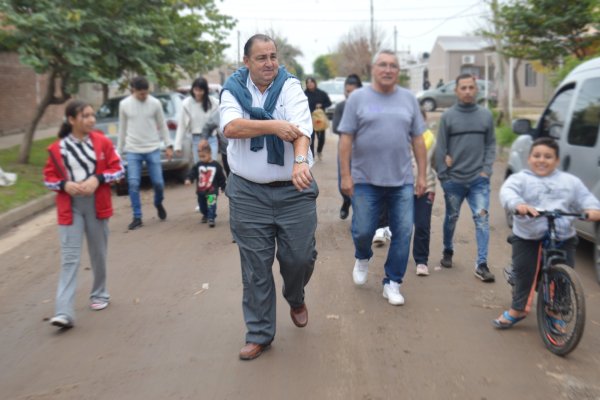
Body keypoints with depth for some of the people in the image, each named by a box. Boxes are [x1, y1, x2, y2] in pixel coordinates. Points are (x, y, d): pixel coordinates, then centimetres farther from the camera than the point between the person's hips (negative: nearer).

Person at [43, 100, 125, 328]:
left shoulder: (102, 141, 0)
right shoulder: (57, 148, -2)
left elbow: (118, 169, 1)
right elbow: (48, 178, 4)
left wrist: (97, 179, -15)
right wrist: (65, 185, -16)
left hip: (97, 205, 2)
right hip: (70, 208, -1)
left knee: (98, 254, 15)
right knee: (69, 259, -7)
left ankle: (99, 294, 37)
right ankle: (64, 313, -9)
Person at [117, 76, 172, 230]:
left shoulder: (155, 103, -2)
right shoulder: (124, 104, 0)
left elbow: (162, 126, 7)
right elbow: (122, 129, 9)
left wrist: (169, 145, 2)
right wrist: (119, 150, 12)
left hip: (153, 149, 0)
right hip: (132, 151, 0)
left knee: (158, 182, 0)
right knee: (133, 184, -5)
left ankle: (158, 204, 32)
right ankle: (137, 217, 5)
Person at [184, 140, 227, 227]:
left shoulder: (216, 165, -5)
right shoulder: (198, 165, 2)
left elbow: (221, 178, 1)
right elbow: (192, 173, -8)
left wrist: (223, 187, 5)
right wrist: (189, 179, -26)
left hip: (212, 190, -4)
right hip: (200, 191, 4)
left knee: (211, 204, -18)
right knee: (202, 205, 17)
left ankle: (211, 218, -12)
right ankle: (205, 215, 40)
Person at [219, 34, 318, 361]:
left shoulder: (290, 86, -3)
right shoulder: (233, 89, 0)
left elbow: (301, 128, -19)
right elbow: (231, 127, -17)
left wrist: (301, 162, -36)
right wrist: (273, 125, -26)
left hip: (294, 190, 0)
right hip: (248, 192, 0)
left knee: (300, 256, 3)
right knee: (255, 267, 6)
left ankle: (295, 298, 38)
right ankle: (259, 333, 21)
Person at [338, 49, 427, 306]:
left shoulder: (408, 99, 8)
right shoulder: (358, 98, 0)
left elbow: (418, 140, 10)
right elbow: (346, 139, -2)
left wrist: (422, 175, 6)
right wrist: (346, 175, -7)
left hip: (402, 181, 2)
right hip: (365, 180, -2)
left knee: (403, 233, 2)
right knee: (362, 231, 3)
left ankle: (392, 283, 17)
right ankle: (362, 258, 37)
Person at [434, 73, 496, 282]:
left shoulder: (486, 115, 5)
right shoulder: (448, 116, -2)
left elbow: (491, 145, 7)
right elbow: (440, 148, -2)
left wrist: (486, 170, -3)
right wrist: (443, 175, -5)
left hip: (479, 179, 1)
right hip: (454, 179, -1)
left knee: (482, 218, -8)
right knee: (451, 218, 14)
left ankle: (482, 264, -5)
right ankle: (447, 251, 37)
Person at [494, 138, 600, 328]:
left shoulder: (570, 181, 13)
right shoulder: (520, 179, 3)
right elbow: (507, 192, -16)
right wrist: (519, 204, -39)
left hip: (563, 238, 2)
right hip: (527, 238, -2)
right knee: (524, 273, -6)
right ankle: (518, 308, 15)